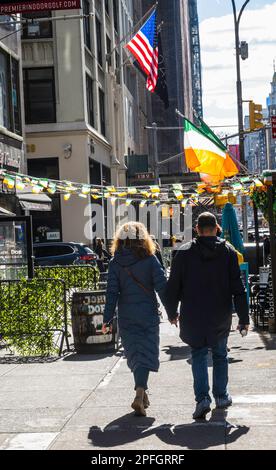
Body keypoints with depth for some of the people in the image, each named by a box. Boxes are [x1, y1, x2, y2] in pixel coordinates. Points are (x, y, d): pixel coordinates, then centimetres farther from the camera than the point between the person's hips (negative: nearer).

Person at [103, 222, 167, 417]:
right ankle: (139, 396, -16)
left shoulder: (116, 263, 0)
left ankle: (142, 393, 24)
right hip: (148, 313, -2)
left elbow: (112, 292, -3)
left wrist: (107, 318, 1)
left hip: (126, 316, 2)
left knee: (134, 353, 15)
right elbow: (162, 287, -7)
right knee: (146, 353, -1)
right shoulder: (150, 260, -5)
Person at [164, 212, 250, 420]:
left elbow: (173, 287, 0)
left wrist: (172, 313, 14)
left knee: (199, 355, 7)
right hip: (221, 317, 1)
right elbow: (238, 288, -4)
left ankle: (202, 397, -8)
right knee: (220, 355, 18)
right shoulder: (228, 251, -3)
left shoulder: (185, 252, -4)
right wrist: (244, 318, 1)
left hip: (193, 317, -1)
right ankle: (221, 396, 25)